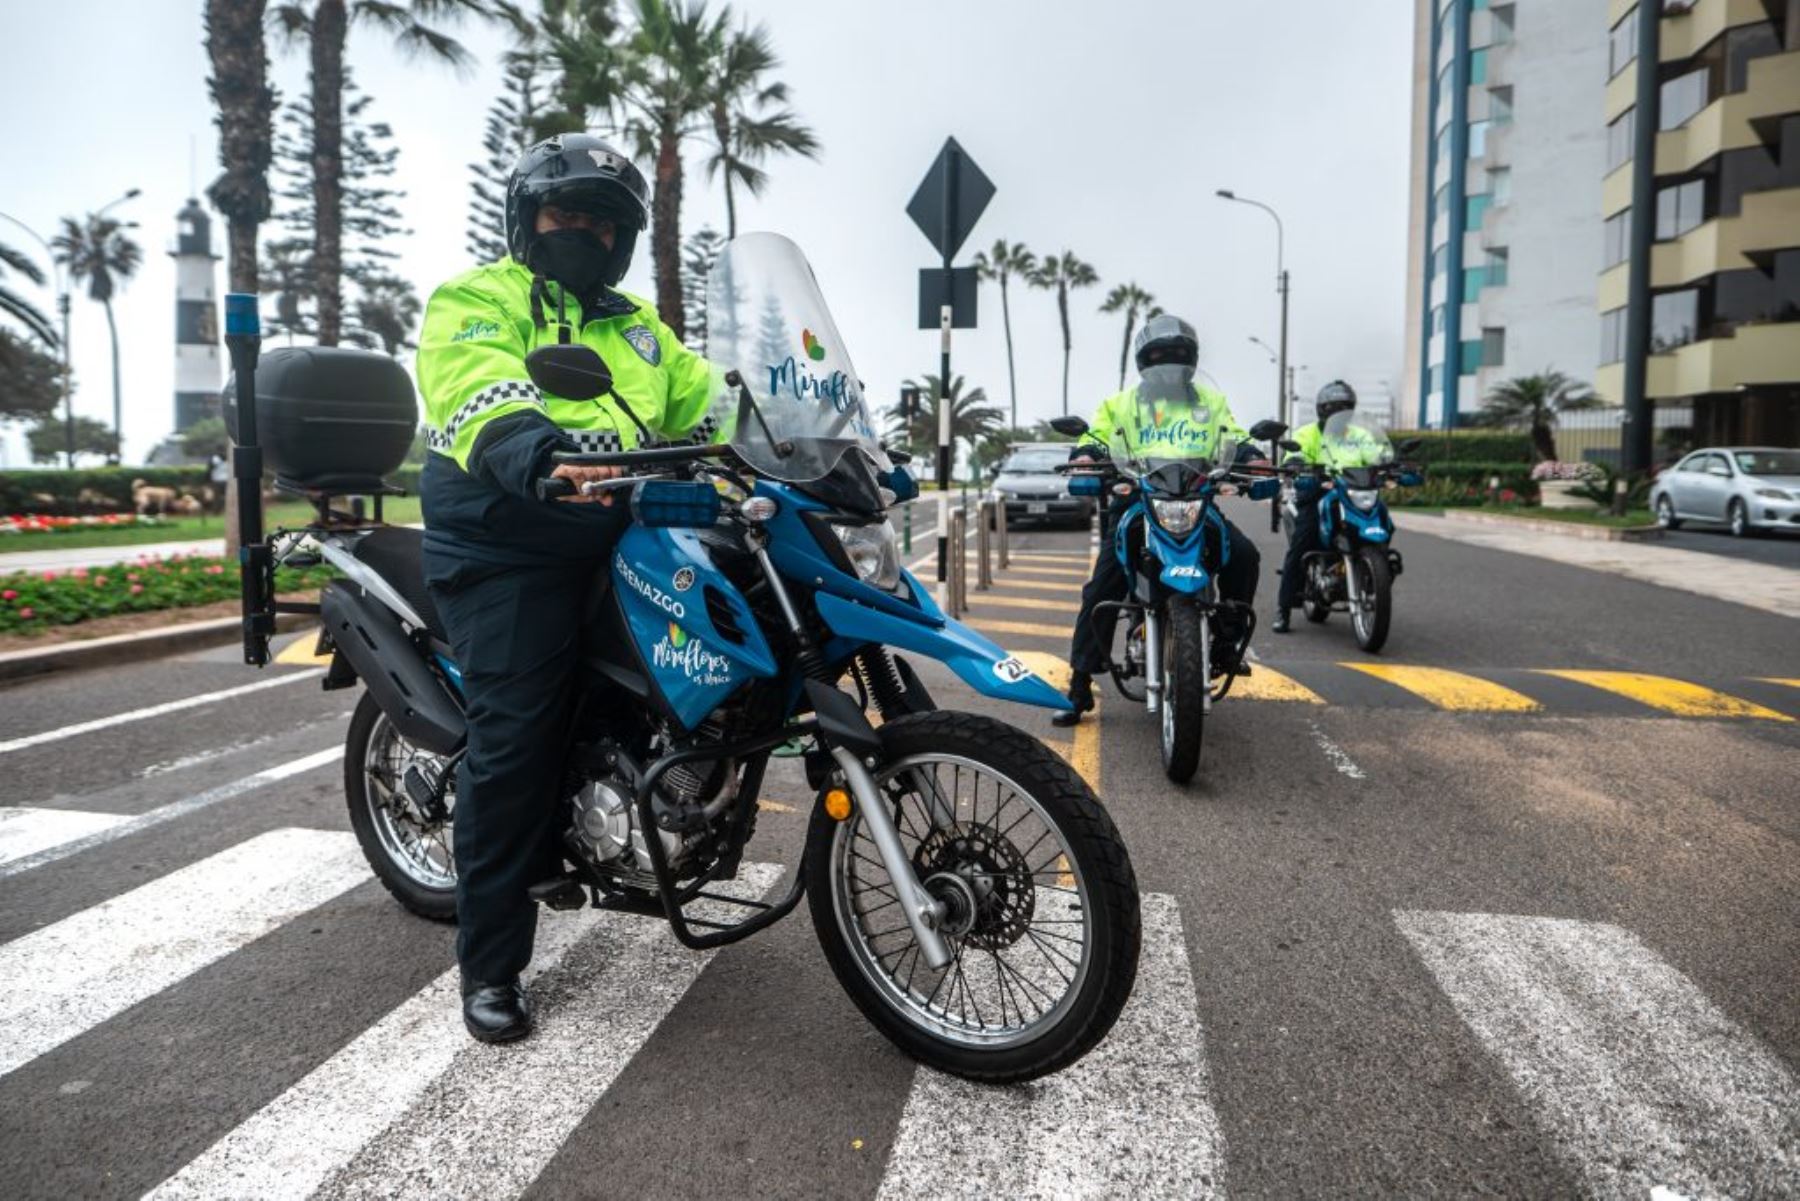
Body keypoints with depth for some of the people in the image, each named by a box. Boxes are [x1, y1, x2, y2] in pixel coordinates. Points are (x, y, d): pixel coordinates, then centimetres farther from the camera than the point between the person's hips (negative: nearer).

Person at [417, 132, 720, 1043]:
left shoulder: (637, 326, 26)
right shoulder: (476, 300, 2)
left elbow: (705, 402, 17)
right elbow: (482, 396, -19)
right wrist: (545, 456, -40)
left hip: (619, 546, 7)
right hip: (509, 553, -6)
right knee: (513, 744, -10)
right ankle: (491, 963, 3)